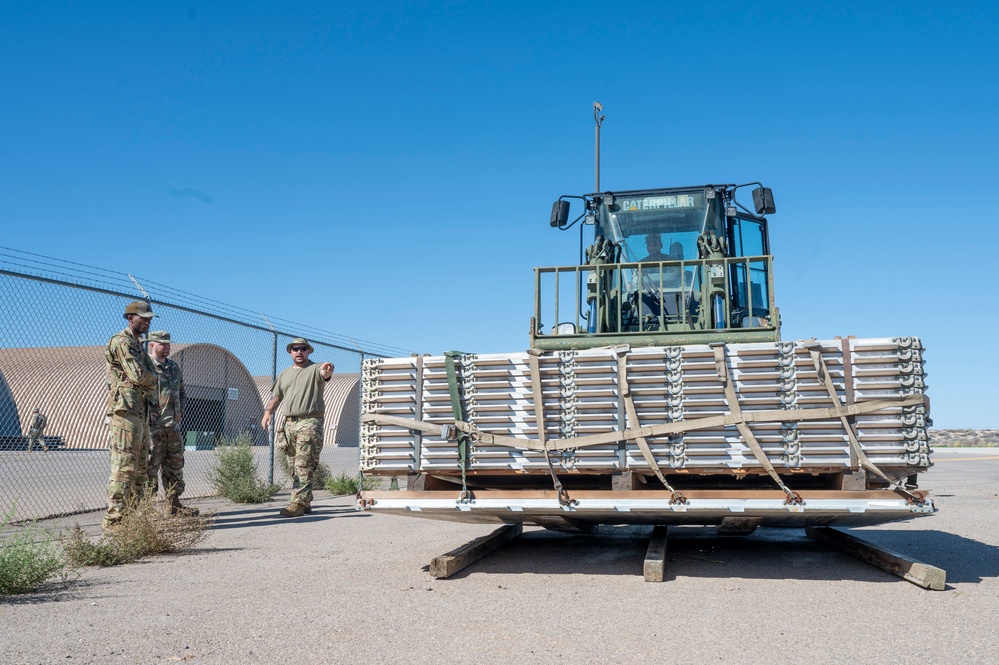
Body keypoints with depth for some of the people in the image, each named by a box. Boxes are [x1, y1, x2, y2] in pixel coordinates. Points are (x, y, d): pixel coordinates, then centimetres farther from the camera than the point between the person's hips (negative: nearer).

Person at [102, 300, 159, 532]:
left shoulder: (138, 346, 23)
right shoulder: (121, 342, -7)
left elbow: (151, 380, 22)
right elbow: (138, 375, -17)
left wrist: (151, 401, 5)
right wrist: (153, 378, 4)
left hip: (142, 413, 10)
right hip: (125, 411, -10)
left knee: (140, 467, 10)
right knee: (124, 466, -12)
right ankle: (113, 519, -10)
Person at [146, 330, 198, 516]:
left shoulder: (174, 367, 18)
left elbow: (182, 392, 26)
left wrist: (180, 410, 12)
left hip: (173, 424, 8)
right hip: (153, 425, -8)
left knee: (174, 464, 11)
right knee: (150, 465, -6)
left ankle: (174, 503, 18)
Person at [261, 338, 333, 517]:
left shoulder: (315, 369, 2)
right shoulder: (285, 373, 21)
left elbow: (324, 374, -21)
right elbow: (276, 395, 21)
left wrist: (328, 369, -45)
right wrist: (267, 412, 5)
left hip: (309, 423, -7)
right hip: (289, 423, 7)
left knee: (304, 466, -12)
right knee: (296, 465, 9)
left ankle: (299, 503, -16)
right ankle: (306, 502, 16)